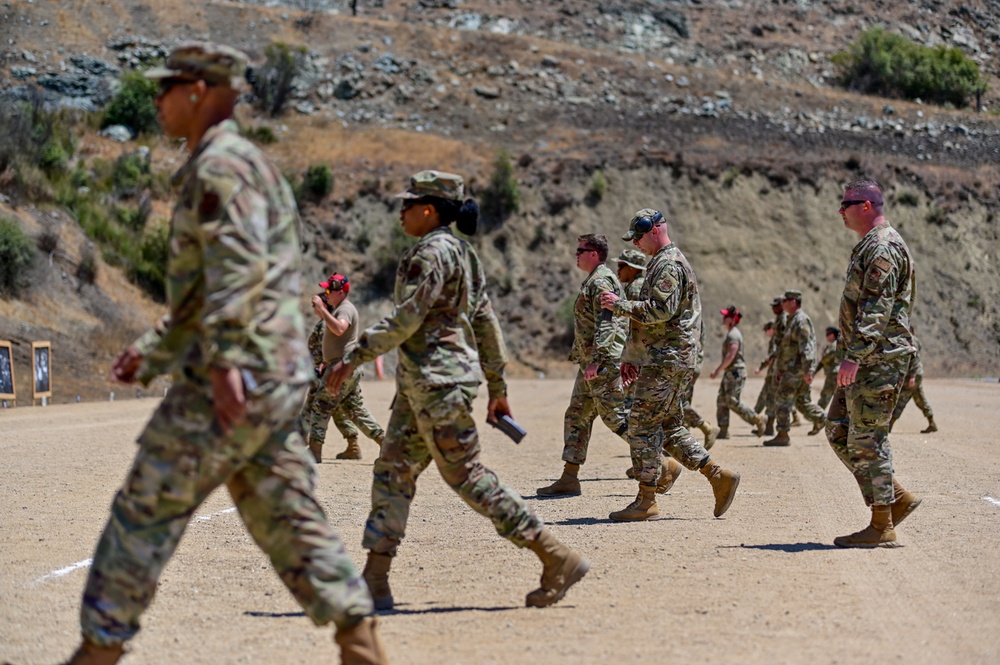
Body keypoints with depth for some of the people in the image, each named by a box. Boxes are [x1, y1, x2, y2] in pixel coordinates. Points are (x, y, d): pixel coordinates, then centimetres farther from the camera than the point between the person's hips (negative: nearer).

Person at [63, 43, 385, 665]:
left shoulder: (221, 165, -9)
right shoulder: (252, 168, 24)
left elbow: (238, 268, -25)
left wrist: (224, 360, -33)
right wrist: (152, 353, 34)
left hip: (237, 378, -10)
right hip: (281, 380, 10)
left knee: (146, 511, -1)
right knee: (287, 520, 8)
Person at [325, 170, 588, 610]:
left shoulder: (433, 251, -13)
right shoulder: (462, 253, 16)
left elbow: (406, 318, -20)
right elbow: (485, 322, 17)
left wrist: (354, 358, -17)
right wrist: (497, 386, 21)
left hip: (439, 380, -10)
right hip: (418, 383, 10)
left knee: (466, 476, -7)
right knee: (392, 471, 8)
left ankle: (558, 559, -4)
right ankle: (375, 582, 7)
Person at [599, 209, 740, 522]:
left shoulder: (668, 264, -12)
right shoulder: (659, 263, 21)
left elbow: (660, 310, -25)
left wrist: (619, 304, -18)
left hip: (668, 358, -11)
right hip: (665, 358, 11)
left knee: (643, 423, -8)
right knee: (668, 426, 12)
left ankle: (646, 500, -4)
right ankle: (719, 476, 10)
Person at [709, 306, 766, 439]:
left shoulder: (733, 335, -16)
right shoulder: (730, 333, 16)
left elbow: (730, 356, -24)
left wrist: (718, 370, -22)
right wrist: (720, 370, 23)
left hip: (735, 373, -10)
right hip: (729, 373, 10)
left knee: (732, 402, -11)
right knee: (722, 401, 7)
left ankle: (757, 419, -3)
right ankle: (723, 431, 7)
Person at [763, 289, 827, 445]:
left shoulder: (801, 320, -14)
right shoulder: (793, 320, 19)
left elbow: (806, 347, -21)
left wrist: (807, 371, -26)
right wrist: (780, 369, 25)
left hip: (796, 369, -10)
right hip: (791, 368, 10)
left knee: (783, 400, -8)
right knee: (801, 400, 13)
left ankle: (782, 436, -6)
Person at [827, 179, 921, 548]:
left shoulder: (883, 247, -14)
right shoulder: (869, 247, 20)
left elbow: (876, 309, -23)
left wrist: (854, 357, -27)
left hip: (878, 361, -11)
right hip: (866, 361, 11)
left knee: (867, 439, -7)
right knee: (839, 432, 11)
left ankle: (881, 527, -2)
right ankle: (897, 498, 14)